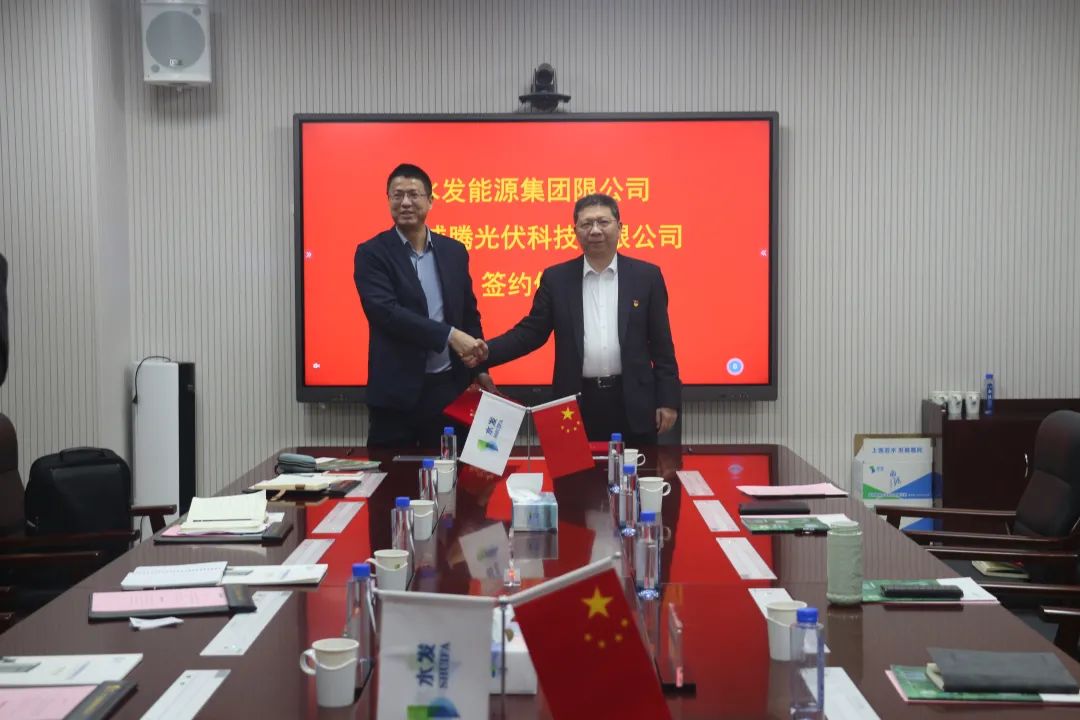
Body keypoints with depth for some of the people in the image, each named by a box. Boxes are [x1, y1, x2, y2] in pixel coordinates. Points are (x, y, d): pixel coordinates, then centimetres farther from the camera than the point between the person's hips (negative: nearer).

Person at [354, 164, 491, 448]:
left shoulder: (454, 251, 9)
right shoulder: (372, 254, -4)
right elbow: (385, 311, -18)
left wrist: (479, 369, 11)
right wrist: (448, 335, -23)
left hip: (449, 386, 4)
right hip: (397, 391, -4)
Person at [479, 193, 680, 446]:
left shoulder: (646, 276, 4)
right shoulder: (557, 278, 6)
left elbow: (661, 343, 4)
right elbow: (531, 331, 4)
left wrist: (668, 400, 0)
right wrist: (486, 352, -12)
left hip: (633, 404, 0)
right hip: (577, 404, 0)